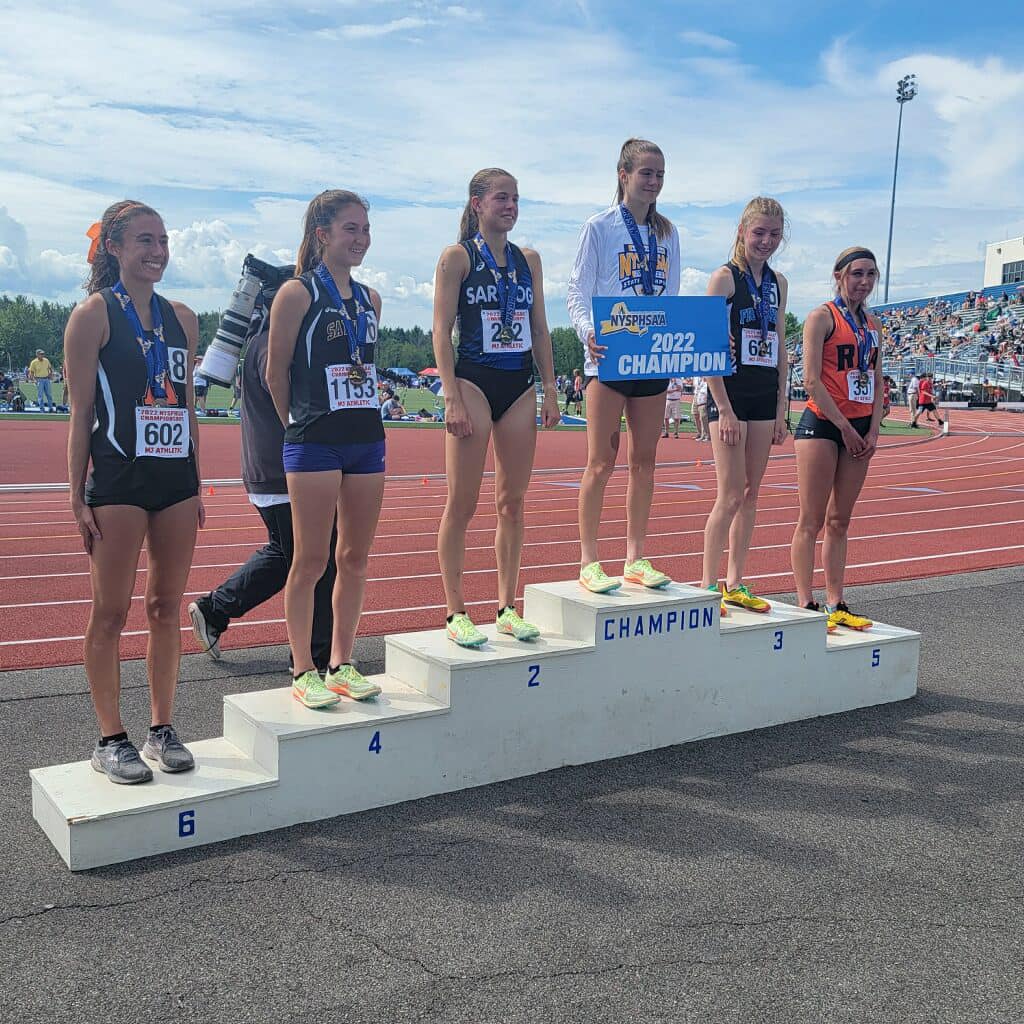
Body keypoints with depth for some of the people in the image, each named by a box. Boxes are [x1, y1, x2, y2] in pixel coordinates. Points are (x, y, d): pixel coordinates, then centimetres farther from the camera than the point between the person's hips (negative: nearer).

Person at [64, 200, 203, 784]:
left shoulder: (181, 318, 12)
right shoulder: (94, 315, -3)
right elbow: (81, 412, -5)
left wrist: (197, 487, 14)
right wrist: (78, 497, -8)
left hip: (175, 479, 5)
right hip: (117, 478, -5)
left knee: (168, 606, 9)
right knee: (111, 612, 2)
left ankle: (163, 729, 20)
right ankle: (112, 741, 12)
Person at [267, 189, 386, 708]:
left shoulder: (369, 299, 12)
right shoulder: (297, 294, -6)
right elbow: (275, 375, -2)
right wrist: (301, 426, 8)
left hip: (367, 440, 6)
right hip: (314, 445, -6)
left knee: (355, 558, 9)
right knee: (311, 561, 0)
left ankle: (341, 664, 20)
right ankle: (303, 671, 11)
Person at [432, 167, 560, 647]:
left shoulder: (529, 259, 13)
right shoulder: (458, 257, -2)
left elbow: (540, 329, 15)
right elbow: (441, 330, -7)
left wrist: (550, 389, 7)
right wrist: (452, 397, -15)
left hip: (520, 386, 5)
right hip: (474, 382, -5)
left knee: (512, 501, 7)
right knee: (462, 503, -3)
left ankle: (507, 608, 16)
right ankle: (456, 613, 6)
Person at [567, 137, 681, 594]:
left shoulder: (666, 233, 13)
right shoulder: (600, 227, -1)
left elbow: (672, 296, 15)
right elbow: (578, 292, -5)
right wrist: (588, 332, -25)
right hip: (609, 356, -5)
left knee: (644, 460, 8)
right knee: (602, 462, -4)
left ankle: (636, 558, 16)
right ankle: (589, 563, 3)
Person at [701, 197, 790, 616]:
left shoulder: (778, 282, 13)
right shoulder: (724, 277, -7)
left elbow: (779, 348, 16)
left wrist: (781, 408, 11)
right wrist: (724, 409, -16)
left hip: (764, 398, 6)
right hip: (729, 394, -6)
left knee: (751, 493, 9)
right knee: (730, 495, -8)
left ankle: (735, 583, 17)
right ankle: (708, 585, 2)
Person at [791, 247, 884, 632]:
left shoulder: (871, 324, 15)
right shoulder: (822, 317, -6)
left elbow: (877, 382, 15)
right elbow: (812, 381, -13)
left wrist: (873, 430, 2)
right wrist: (845, 427, -12)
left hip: (860, 429, 7)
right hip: (822, 425, -7)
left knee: (839, 521, 10)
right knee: (811, 521, -4)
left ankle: (835, 604, 14)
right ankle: (807, 605, 0)